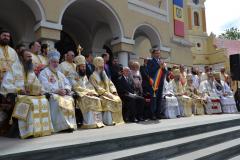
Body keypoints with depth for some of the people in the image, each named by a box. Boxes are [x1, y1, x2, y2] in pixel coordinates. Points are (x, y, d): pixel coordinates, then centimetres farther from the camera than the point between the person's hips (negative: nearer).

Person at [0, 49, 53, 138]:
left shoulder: (31, 70, 18)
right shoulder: (14, 67, 0)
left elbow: (37, 85, 15)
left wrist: (40, 91, -7)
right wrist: (19, 90, -20)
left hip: (32, 95, 5)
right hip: (16, 95, -5)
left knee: (44, 101, -23)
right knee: (31, 103, -34)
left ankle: (43, 129, -20)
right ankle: (30, 131, -27)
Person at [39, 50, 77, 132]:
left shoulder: (60, 73, 26)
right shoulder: (43, 73, 7)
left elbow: (67, 84, 16)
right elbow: (46, 86, -10)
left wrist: (66, 90, -7)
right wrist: (57, 90, -21)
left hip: (63, 93, 5)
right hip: (50, 94, -5)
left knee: (70, 100, -24)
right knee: (59, 101, -34)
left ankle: (70, 124, -24)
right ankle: (62, 125, -32)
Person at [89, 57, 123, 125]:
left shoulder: (104, 75, 21)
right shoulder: (93, 76, -2)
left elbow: (110, 84, 17)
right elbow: (96, 88, -12)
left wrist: (114, 91, -2)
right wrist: (106, 93, -19)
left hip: (108, 94, 6)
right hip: (99, 95, -6)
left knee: (118, 99, -19)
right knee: (109, 101, -32)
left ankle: (117, 119, -15)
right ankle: (108, 121, -25)